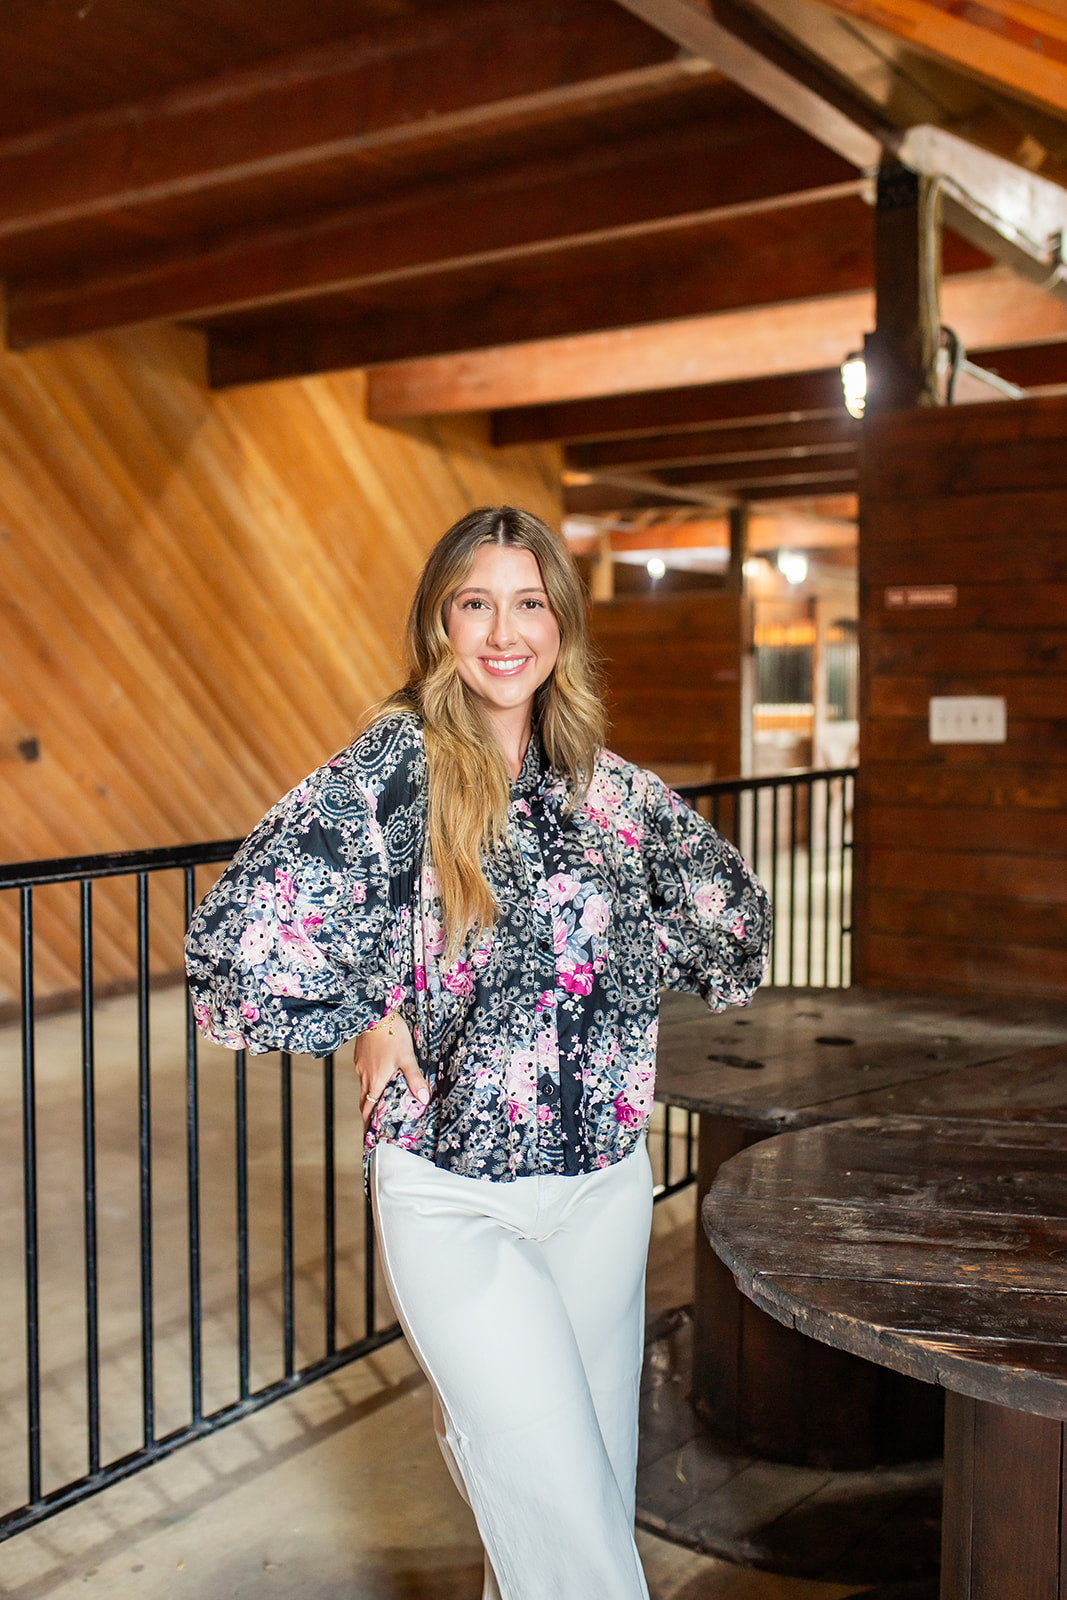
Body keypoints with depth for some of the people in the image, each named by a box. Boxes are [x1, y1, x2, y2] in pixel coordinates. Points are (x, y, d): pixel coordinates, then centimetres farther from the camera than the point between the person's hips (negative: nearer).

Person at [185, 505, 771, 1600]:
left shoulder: (605, 783, 3)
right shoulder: (394, 769, -11)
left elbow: (730, 907, 17)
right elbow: (236, 936, -21)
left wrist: (627, 983, 7)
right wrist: (366, 1022, -11)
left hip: (606, 1185, 5)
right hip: (453, 1200, -4)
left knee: (596, 1474, 17)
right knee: (556, 1497, -3)